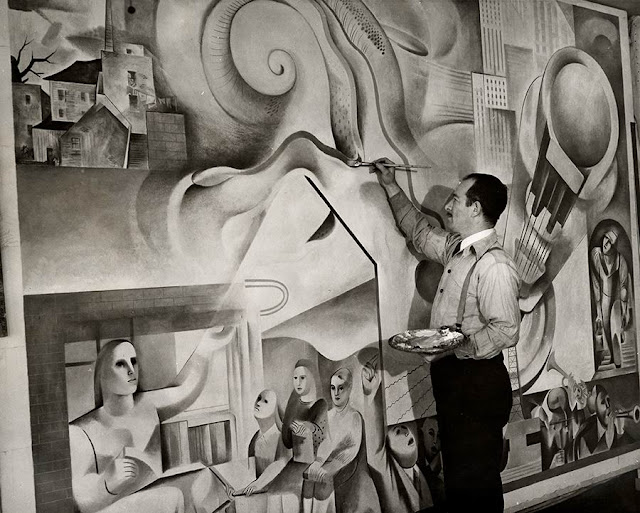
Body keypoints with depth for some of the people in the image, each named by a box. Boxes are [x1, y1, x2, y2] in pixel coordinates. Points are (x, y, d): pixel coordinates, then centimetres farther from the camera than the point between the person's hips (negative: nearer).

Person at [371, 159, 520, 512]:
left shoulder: (494, 266, -19)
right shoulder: (456, 249, 9)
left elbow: (506, 331, -23)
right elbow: (421, 233, 26)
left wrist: (455, 346, -27)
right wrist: (392, 188, 26)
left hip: (478, 383, -9)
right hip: (451, 378, 9)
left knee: (474, 483, 2)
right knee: (457, 475, 19)